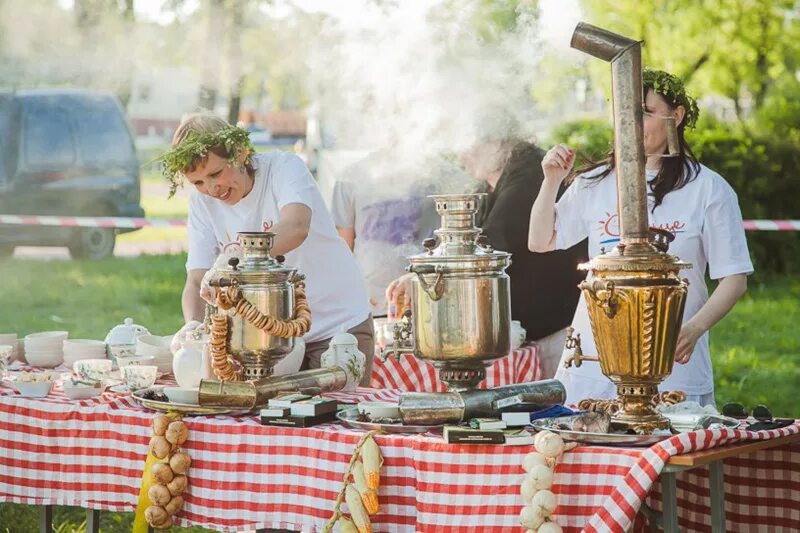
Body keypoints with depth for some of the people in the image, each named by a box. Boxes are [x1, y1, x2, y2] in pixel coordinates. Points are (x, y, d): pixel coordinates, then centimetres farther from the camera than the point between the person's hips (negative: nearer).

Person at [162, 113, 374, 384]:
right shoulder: (202, 202, -2)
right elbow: (196, 281, -6)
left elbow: (295, 229, -38)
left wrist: (230, 261, -51)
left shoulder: (284, 167, -17)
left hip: (339, 326, -4)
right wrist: (192, 324, -28)